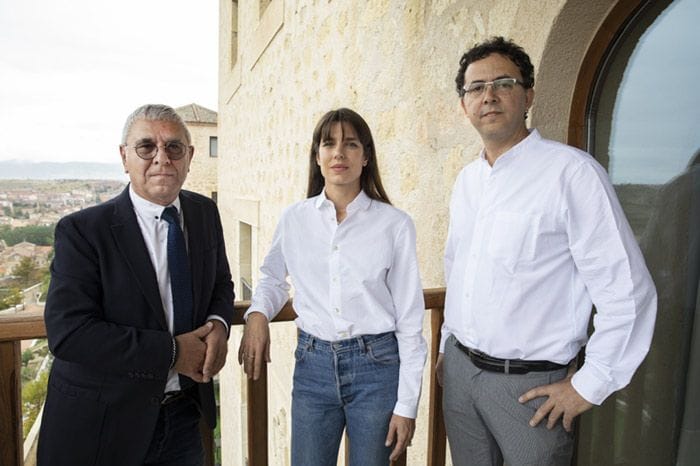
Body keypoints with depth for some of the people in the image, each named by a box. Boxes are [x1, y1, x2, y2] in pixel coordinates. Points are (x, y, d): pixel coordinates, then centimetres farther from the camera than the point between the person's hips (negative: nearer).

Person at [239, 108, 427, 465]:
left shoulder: (395, 224, -8)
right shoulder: (294, 219, -1)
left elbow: (409, 319, -4)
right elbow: (273, 278, 16)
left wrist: (407, 405, -4)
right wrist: (258, 313, -6)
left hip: (376, 365, -1)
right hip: (313, 362, 2)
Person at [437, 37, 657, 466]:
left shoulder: (572, 171, -14)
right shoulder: (467, 179, 6)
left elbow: (628, 291, -15)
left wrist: (589, 386, -12)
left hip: (529, 384, -5)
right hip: (459, 370, 6)